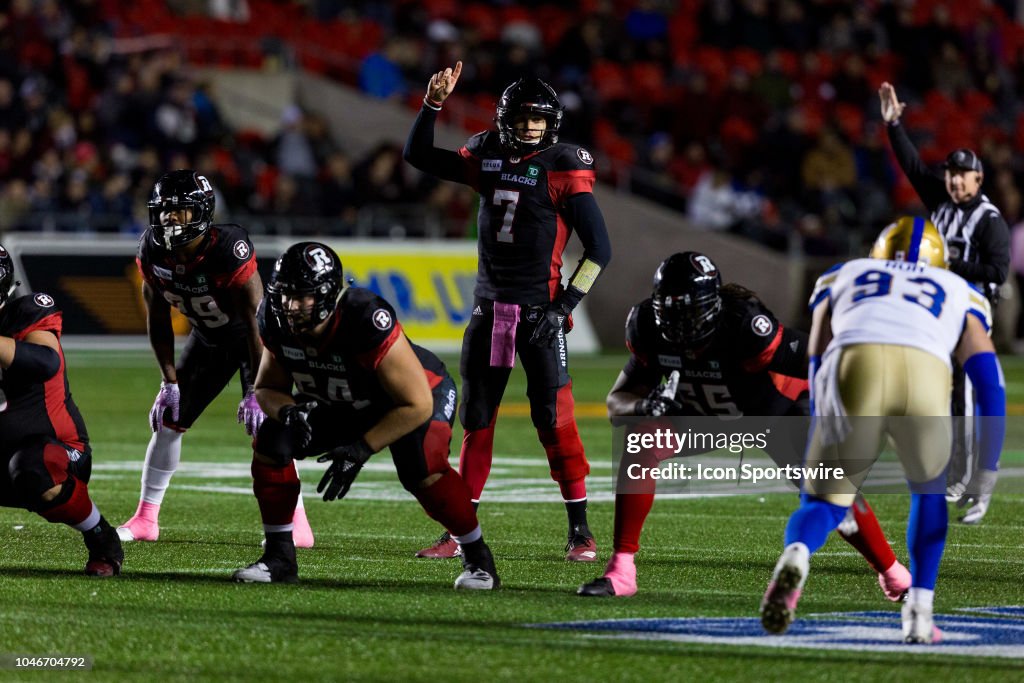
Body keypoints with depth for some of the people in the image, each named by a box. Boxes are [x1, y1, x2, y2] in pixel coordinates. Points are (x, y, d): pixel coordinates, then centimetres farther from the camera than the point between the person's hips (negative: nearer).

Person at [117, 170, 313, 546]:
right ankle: (145, 520, 12)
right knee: (168, 417, 1)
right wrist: (170, 381, -7)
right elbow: (158, 318, -4)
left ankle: (297, 525, -14)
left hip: (251, 334, -6)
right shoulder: (153, 252, -18)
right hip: (207, 336, 6)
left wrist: (256, 390, -29)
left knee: (263, 422, -20)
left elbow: (256, 321, -31)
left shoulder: (228, 250, -36)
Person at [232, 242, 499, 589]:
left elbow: (416, 405, -33)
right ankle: (279, 557, 0)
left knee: (421, 466, -33)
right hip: (344, 405, 6)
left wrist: (361, 450, -33)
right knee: (270, 443, -14)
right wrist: (289, 412, -27)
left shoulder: (366, 319, -39)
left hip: (424, 392, -6)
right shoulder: (278, 322, -20)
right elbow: (268, 388, -3)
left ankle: (478, 558, -11)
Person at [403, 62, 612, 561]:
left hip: (538, 311, -5)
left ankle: (581, 531, -2)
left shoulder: (564, 168, -8)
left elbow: (599, 248, -9)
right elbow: (418, 156, 16)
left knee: (554, 420, -9)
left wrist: (565, 306, -14)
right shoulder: (488, 159, 7)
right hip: (489, 308, 5)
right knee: (476, 421, 9)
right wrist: (433, 104, 1)